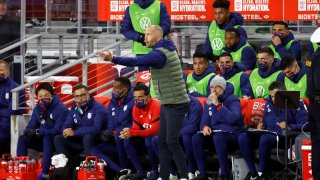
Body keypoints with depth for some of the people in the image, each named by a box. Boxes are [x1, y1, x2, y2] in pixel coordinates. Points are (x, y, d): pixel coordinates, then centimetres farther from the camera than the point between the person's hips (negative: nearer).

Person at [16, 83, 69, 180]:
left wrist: (37, 131, -32)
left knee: (47, 137, -37)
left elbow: (57, 131, -26)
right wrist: (28, 131, -25)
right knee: (22, 139, -11)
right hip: (44, 140, 7)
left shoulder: (61, 109, -19)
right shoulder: (38, 109, 2)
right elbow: (31, 126, 1)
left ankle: (45, 172, -43)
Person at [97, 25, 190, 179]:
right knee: (162, 141, 9)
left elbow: (137, 61, -31)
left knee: (172, 141, -10)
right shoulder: (168, 48, 11)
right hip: (167, 104, 10)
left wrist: (112, 59, -37)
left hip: (176, 104, -10)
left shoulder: (159, 54, -19)